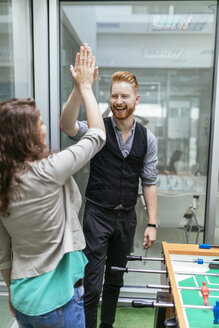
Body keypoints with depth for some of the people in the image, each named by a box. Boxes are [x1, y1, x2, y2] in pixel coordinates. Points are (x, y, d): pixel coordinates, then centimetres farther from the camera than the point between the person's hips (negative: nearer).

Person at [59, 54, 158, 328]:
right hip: (97, 215, -3)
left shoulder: (147, 138, 0)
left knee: (116, 279, 20)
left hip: (127, 217, 4)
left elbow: (149, 182, 2)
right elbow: (66, 126, -29)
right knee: (92, 282, 1)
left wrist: (152, 223, -1)